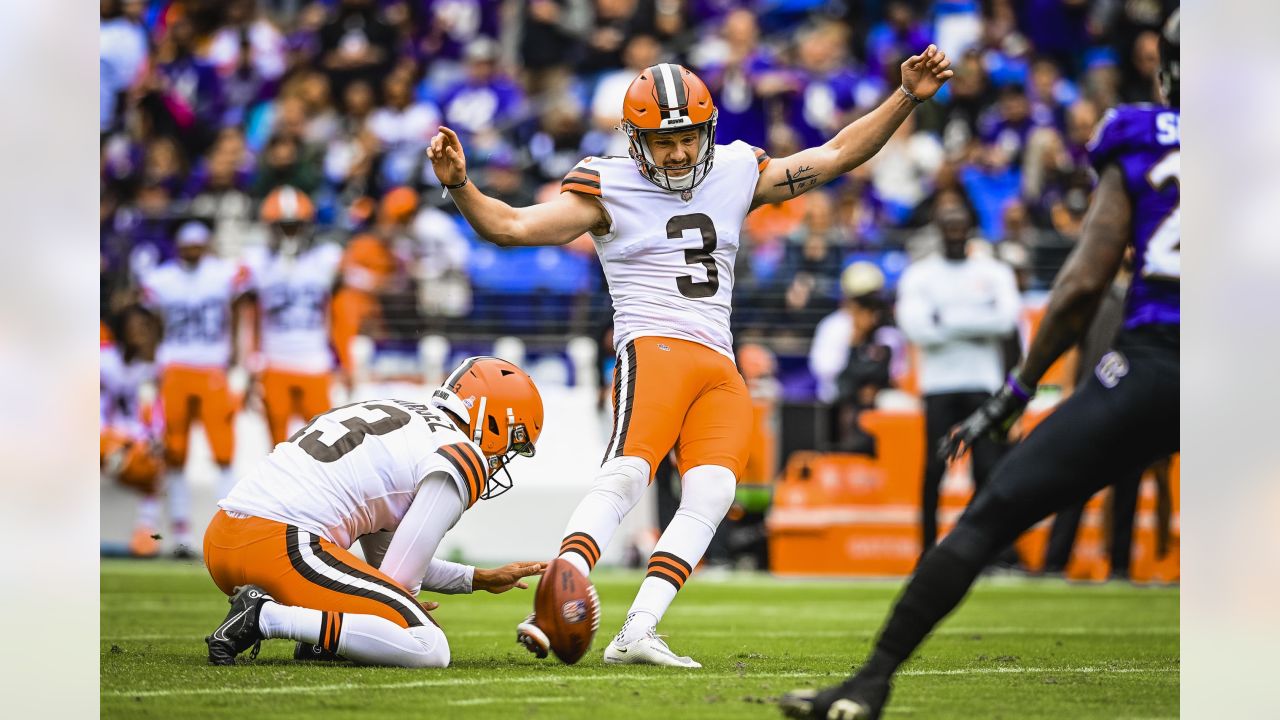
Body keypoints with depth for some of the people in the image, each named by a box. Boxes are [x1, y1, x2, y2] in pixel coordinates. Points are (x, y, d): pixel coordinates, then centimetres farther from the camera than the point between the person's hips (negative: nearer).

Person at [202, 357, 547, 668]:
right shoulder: (461, 460, -1)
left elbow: (384, 557, 33)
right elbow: (399, 579, -3)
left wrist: (481, 579, 38)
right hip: (284, 549, -10)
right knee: (429, 649, -14)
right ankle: (266, 618, -16)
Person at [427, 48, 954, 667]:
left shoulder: (735, 174, 16)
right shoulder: (609, 188, 3)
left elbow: (835, 156, 21)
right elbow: (512, 226, -5)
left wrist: (908, 97, 14)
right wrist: (459, 184, -21)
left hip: (721, 371, 5)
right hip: (654, 351, -5)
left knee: (710, 497, -15)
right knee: (624, 476, -27)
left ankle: (637, 633, -21)